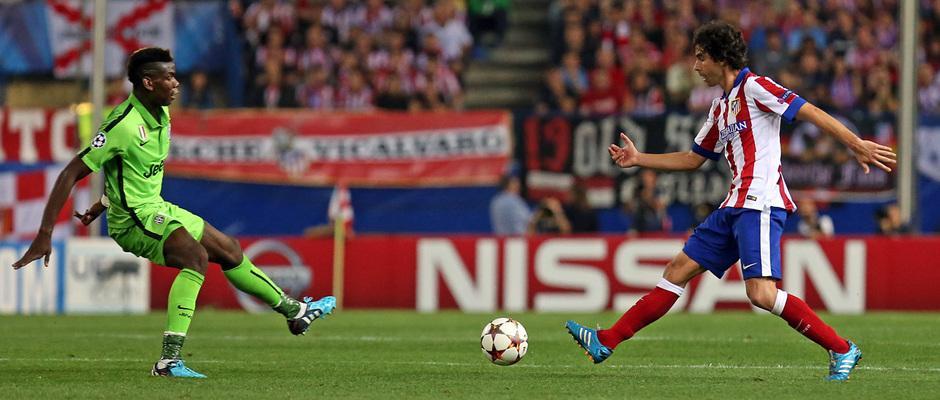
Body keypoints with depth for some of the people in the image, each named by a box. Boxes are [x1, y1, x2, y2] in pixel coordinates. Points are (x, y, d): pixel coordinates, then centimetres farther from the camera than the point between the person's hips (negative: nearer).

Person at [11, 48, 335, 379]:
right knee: (196, 255, -31)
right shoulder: (124, 124, -24)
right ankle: (168, 360, -37)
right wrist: (44, 235, -27)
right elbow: (71, 174, -24)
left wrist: (104, 204, 28)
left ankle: (295, 311, 39)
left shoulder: (161, 114, 4)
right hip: (134, 221, -10)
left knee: (229, 250, 19)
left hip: (157, 209, 10)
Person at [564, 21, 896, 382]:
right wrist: (638, 159, 25)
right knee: (679, 268, 9)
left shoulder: (753, 87, -5)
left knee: (762, 294, -20)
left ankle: (842, 351, -10)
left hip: (760, 203, -9)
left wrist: (857, 145, -21)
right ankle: (606, 342, 11)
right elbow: (692, 159, 31)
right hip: (736, 207, 9)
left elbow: (808, 111, -12)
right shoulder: (720, 108, 21)